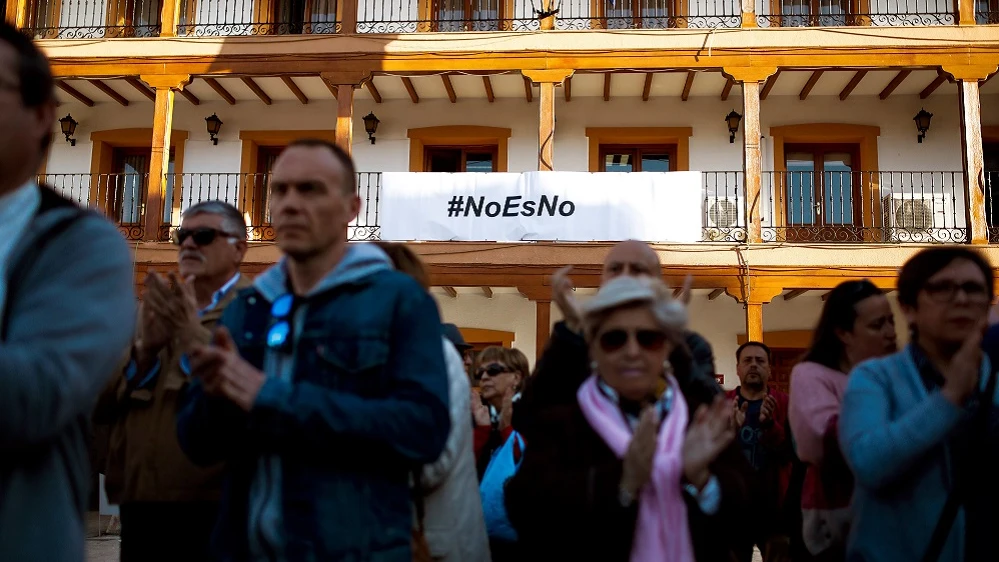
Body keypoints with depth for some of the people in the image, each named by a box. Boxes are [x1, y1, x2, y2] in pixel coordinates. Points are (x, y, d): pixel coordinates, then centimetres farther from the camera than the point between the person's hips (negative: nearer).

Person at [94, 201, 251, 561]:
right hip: (139, 503, 6)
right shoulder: (155, 308, 17)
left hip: (214, 505, -5)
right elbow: (100, 405, 10)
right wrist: (145, 347, -6)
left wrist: (195, 335, -19)